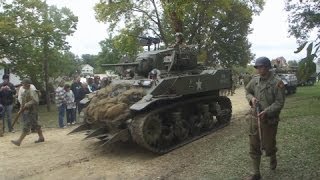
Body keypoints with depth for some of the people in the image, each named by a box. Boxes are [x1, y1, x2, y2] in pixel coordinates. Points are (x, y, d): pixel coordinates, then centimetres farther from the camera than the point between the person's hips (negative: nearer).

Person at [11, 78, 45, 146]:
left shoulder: (32, 92, -15)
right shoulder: (24, 92, 13)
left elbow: (35, 101, -25)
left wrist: (26, 105, -23)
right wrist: (21, 107, 10)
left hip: (31, 112, -10)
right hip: (25, 112, 10)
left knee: (26, 127, -7)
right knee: (35, 125, 15)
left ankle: (19, 141, -6)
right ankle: (41, 138, 24)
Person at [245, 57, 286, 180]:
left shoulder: (277, 82, -14)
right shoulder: (255, 79, 1)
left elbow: (279, 103, -15)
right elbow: (247, 91, 16)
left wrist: (266, 112, -26)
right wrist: (251, 98, -5)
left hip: (269, 120, -4)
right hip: (254, 118, 4)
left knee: (268, 145, 10)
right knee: (254, 147, 7)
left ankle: (273, 157, 47)